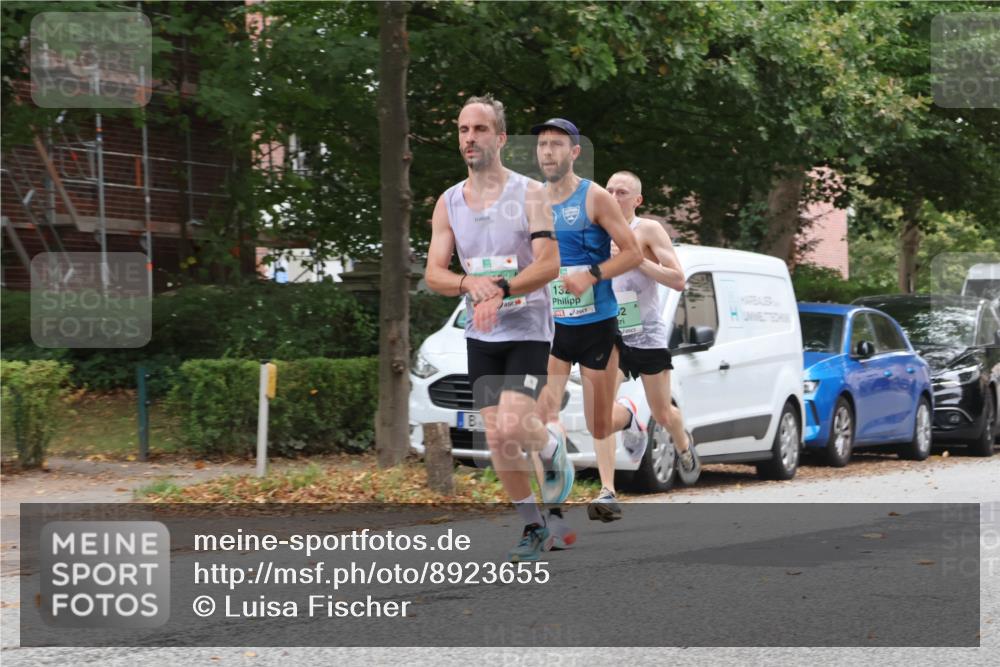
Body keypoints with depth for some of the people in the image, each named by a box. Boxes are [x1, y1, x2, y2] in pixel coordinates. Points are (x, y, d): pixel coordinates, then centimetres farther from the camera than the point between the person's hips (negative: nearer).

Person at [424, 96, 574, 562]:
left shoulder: (531, 194, -8)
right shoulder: (449, 203, 4)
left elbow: (549, 265, -16)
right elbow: (433, 273, 0)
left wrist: (500, 290, -30)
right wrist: (469, 284, -21)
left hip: (528, 330, -4)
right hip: (480, 336, 4)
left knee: (512, 427, -20)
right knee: (497, 441, 3)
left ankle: (554, 449, 14)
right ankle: (534, 528, 20)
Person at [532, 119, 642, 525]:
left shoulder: (594, 198, -7)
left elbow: (633, 252, -9)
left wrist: (592, 275, -21)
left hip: (597, 324, -3)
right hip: (549, 324, 3)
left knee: (600, 419, 6)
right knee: (544, 411, -12)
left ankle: (607, 489, 20)